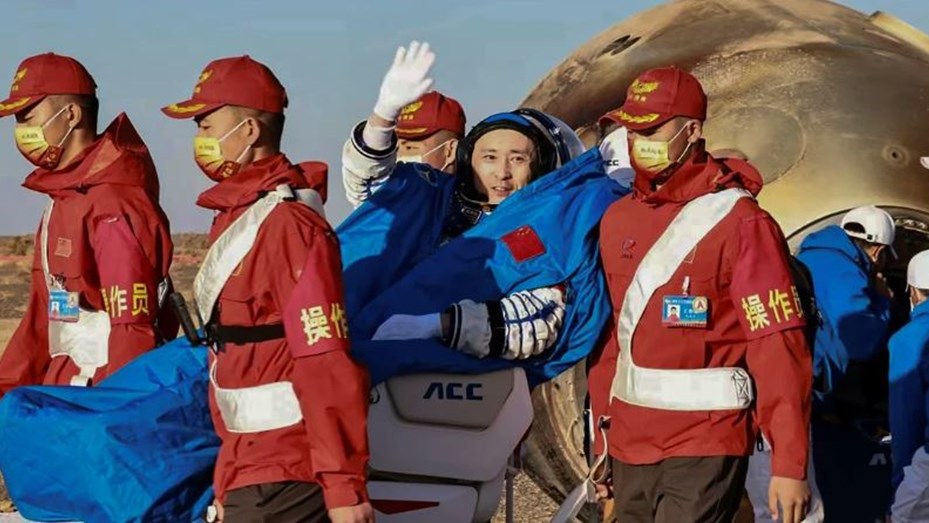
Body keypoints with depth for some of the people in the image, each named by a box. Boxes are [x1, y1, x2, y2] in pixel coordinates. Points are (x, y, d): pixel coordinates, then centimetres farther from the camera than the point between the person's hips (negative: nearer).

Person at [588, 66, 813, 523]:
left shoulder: (739, 222, -9)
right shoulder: (617, 220, 10)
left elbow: (779, 346, -13)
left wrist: (789, 464, -17)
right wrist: (601, 439, 14)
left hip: (703, 451, -6)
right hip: (629, 449, 6)